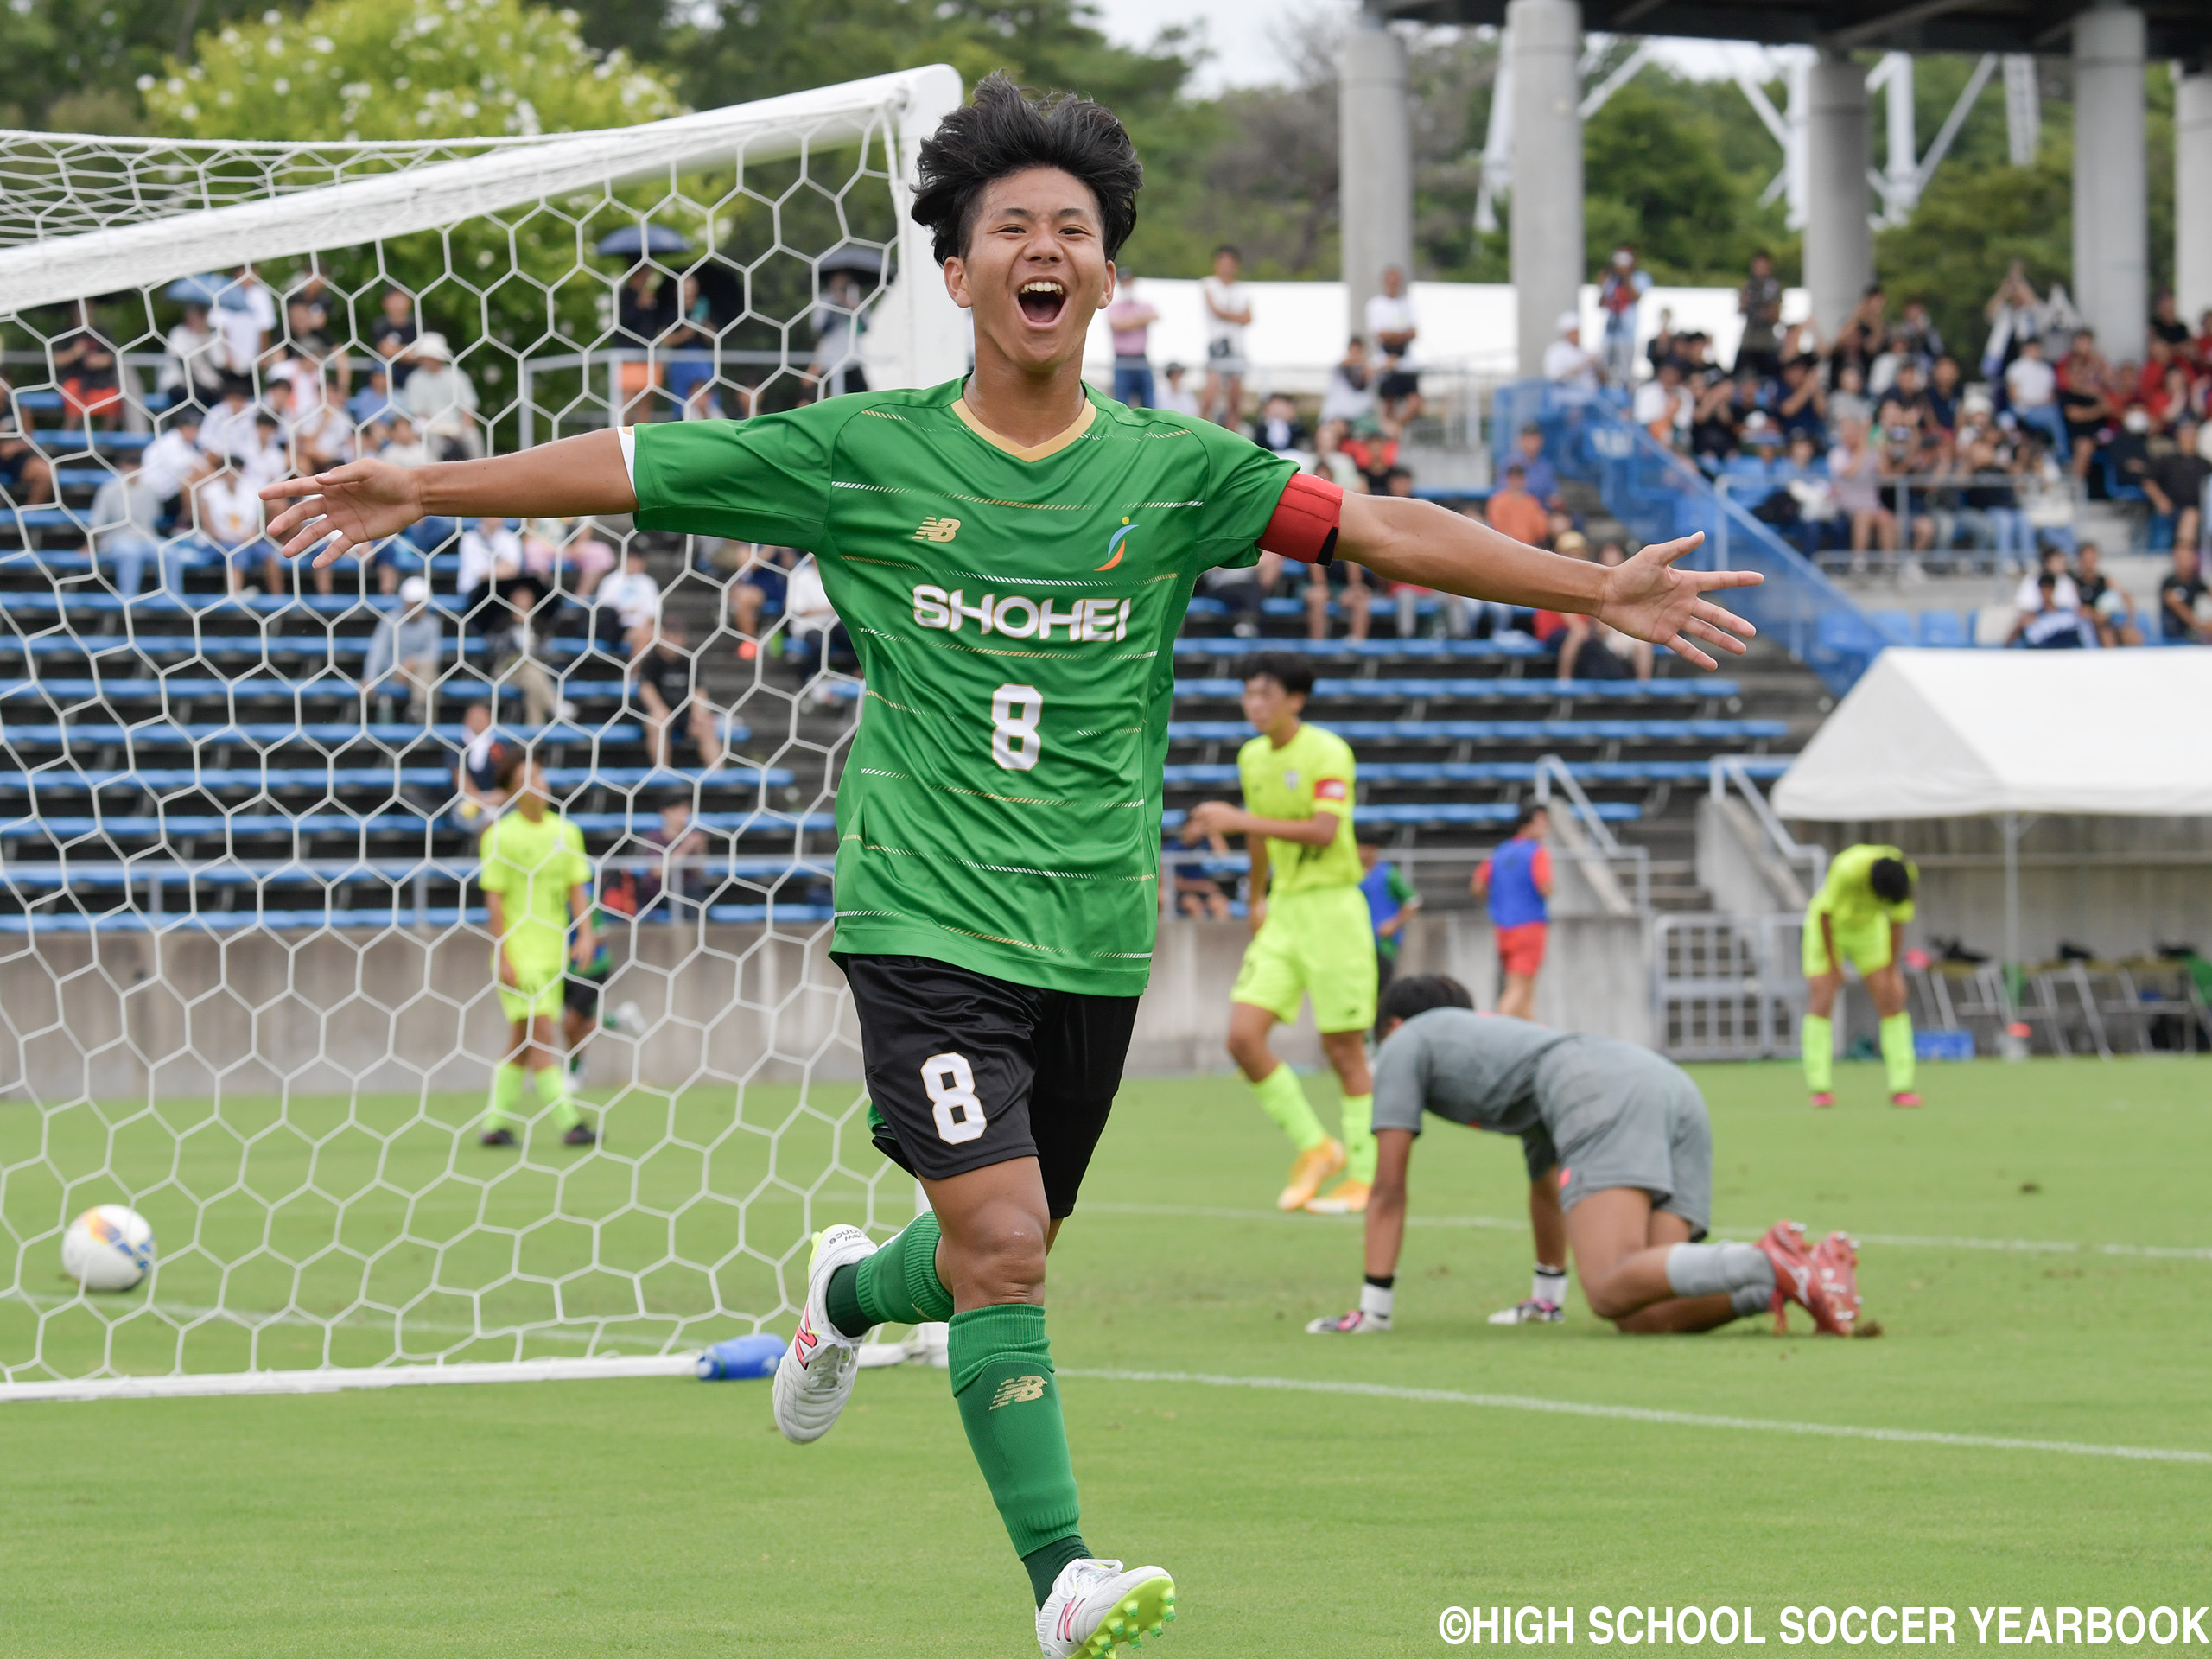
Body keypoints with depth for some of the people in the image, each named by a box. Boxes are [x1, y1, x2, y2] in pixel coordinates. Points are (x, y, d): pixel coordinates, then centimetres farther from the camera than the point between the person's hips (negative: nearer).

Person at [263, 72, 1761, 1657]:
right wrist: (424, 490, -2)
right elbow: (632, 466, 3)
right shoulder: (861, 455, -1)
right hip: (926, 919, -3)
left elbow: (1379, 529, 0)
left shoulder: (1171, 469, 3)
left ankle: (853, 1293, 51)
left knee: (1000, 1258, 16)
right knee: (1003, 1246, -18)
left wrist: (1599, 588, -7)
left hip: (1093, 934, 3)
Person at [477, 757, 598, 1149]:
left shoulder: (566, 832, 8)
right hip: (518, 952, -5)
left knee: (523, 1041, 8)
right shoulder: (501, 835, -6)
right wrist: (502, 958, -11)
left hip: (553, 951, 5)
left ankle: (496, 1123, 16)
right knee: (540, 1032, -12)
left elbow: (577, 888, 11)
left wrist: (585, 935, -4)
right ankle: (569, 1122, -16)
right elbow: (494, 900, -7)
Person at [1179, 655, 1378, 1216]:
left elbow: (1323, 831, -24)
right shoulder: (1252, 757, 10)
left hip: (1333, 909, -7)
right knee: (1243, 1035, -6)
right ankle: (1313, 1148, 8)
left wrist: (1240, 820, -25)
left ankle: (1362, 1179, 7)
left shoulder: (1327, 753, -12)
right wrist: (1255, 898, 34)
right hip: (1283, 912, 7)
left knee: (1344, 1049, -3)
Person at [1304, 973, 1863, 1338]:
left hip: (1605, 1097, -7)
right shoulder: (1510, 1038, 45)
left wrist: (1373, 1309, 25)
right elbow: (1546, 1185, 53)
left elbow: (1388, 1188, 21)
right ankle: (1784, 1277, -29)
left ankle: (1773, 1266, -42)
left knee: (1613, 1294, -23)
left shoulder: (1404, 1043, 25)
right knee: (1642, 1316, -7)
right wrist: (1545, 1297, 63)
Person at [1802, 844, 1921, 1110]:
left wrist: (1891, 972, -9)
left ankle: (1900, 1087, -6)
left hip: (1867, 929, 3)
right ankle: (1820, 1089, -9)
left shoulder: (1904, 873, -25)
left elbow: (1897, 923, -14)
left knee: (1891, 1000, -8)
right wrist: (1833, 965, -21)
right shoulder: (1847, 869, -38)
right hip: (1828, 928, -3)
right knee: (1821, 1001, -14)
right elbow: (1825, 913, -26)